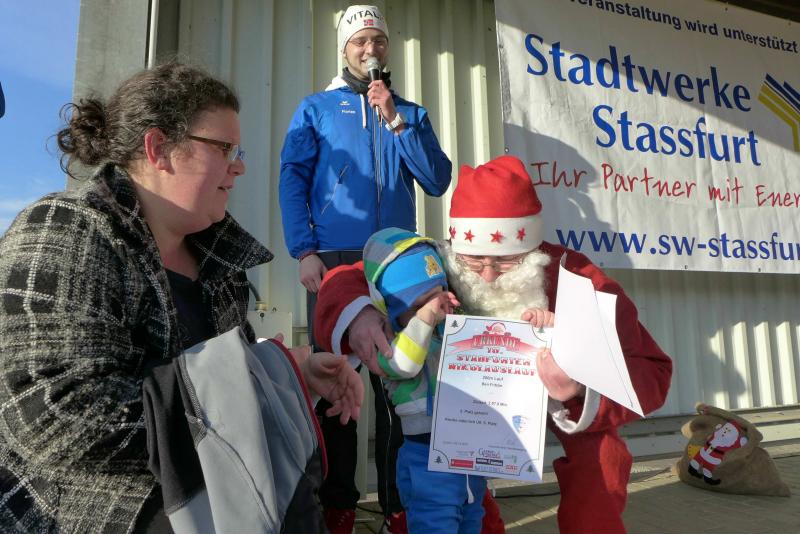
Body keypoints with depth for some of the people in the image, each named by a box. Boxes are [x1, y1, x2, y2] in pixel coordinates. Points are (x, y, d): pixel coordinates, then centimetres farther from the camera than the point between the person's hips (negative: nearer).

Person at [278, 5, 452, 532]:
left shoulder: (411, 113, 17)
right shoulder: (316, 108, 12)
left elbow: (437, 181, 5)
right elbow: (293, 181, 2)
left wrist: (395, 120, -3)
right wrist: (306, 252, -11)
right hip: (334, 260, -1)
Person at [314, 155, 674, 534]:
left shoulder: (579, 281, -33)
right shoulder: (442, 269, -29)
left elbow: (651, 372, -33)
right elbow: (346, 280, -21)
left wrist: (583, 387, -54)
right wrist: (356, 313, -45)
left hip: (572, 403, -1)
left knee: (599, 455, -24)